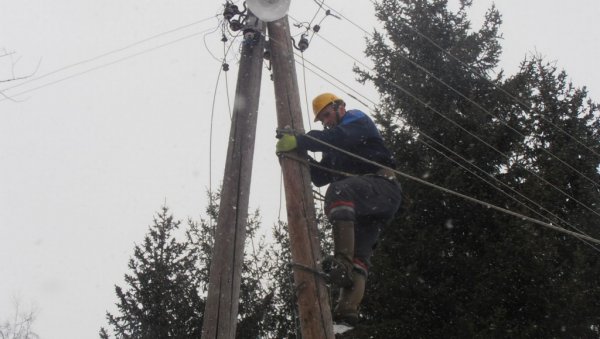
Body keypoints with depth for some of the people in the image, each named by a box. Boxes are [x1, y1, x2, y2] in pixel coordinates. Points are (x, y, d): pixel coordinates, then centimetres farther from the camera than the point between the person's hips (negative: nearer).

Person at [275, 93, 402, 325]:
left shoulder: (357, 120, 9)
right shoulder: (334, 149, 33)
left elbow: (339, 136, -14)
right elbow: (321, 177, 24)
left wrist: (298, 141, -21)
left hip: (382, 186, -8)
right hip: (363, 209, 8)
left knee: (339, 189, -35)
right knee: (358, 254, -9)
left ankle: (342, 261, -47)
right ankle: (347, 310, -24)